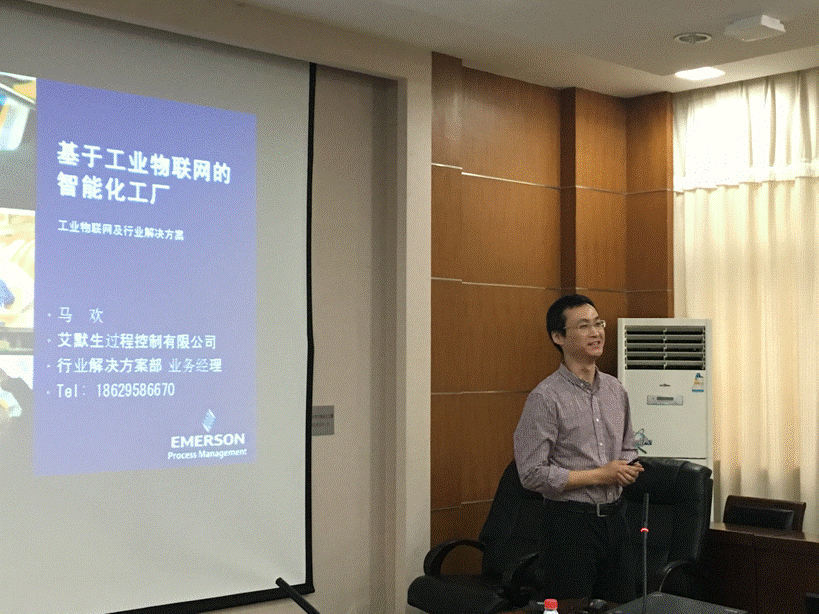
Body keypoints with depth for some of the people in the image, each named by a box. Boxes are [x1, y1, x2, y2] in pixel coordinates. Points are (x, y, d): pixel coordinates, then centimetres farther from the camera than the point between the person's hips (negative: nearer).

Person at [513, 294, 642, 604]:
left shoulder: (615, 390, 10)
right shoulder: (545, 397, -12)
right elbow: (532, 474, -16)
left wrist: (628, 468, 0)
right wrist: (599, 476, -14)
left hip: (613, 517, 7)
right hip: (569, 522, -6)